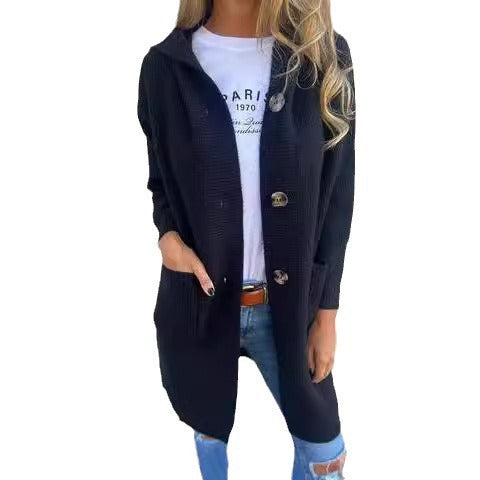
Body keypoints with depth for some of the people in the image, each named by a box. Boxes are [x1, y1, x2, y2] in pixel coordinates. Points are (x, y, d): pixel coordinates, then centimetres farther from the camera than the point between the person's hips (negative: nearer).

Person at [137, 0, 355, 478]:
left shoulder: (324, 56, -5)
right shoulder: (166, 66, -5)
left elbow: (336, 196, -3)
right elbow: (160, 178, 7)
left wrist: (325, 312, -2)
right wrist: (168, 235, -16)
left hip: (289, 303, 0)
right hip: (200, 300, 1)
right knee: (209, 427, 24)